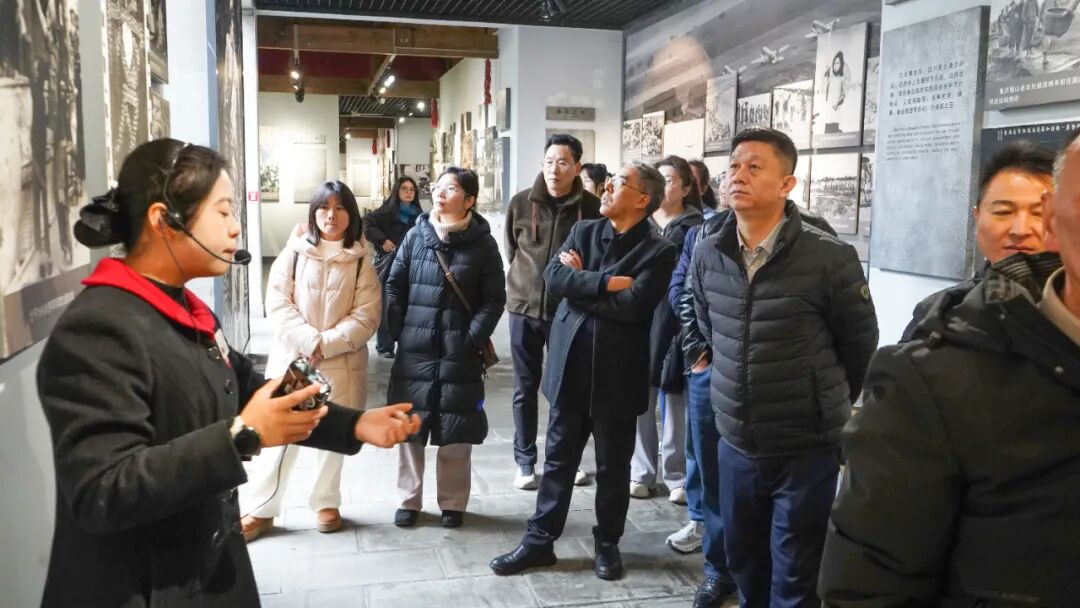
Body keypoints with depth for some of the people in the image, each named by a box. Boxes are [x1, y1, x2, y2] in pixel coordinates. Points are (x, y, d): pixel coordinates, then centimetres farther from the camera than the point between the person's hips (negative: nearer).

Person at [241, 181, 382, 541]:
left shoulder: (361, 262, 0)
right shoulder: (294, 252, 0)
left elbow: (366, 317, -6)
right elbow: (277, 303, -5)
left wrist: (326, 344, -17)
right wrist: (309, 340, -17)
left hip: (340, 363, 1)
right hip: (291, 357, 0)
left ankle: (326, 503, 29)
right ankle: (263, 508, 17)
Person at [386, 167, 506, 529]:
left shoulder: (482, 244, -3)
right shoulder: (416, 235, 4)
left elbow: (494, 299, -3)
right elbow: (394, 286, 7)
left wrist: (471, 340, -11)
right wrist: (398, 332, -1)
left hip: (459, 354, -2)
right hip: (414, 351, 2)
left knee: (456, 431, 6)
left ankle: (453, 503, 22)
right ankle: (409, 500, 24)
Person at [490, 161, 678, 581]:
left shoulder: (658, 250, -8)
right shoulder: (584, 231, 7)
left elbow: (632, 305, -21)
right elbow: (553, 276, -8)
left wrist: (581, 281, -11)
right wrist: (605, 282, -19)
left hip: (618, 371, -3)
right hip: (571, 363, 4)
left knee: (613, 464, 12)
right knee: (559, 457, 13)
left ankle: (607, 543, 30)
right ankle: (540, 539, 24)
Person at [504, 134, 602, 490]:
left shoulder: (591, 207, -7)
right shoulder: (521, 204, -2)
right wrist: (526, 282, 9)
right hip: (525, 307, 1)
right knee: (525, 389, 9)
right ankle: (525, 462, 21)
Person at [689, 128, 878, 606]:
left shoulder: (830, 259, -16)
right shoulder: (706, 256, -2)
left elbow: (860, 349, -2)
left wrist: (826, 406, 10)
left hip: (806, 450, -4)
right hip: (736, 446, 4)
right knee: (744, 565, 20)